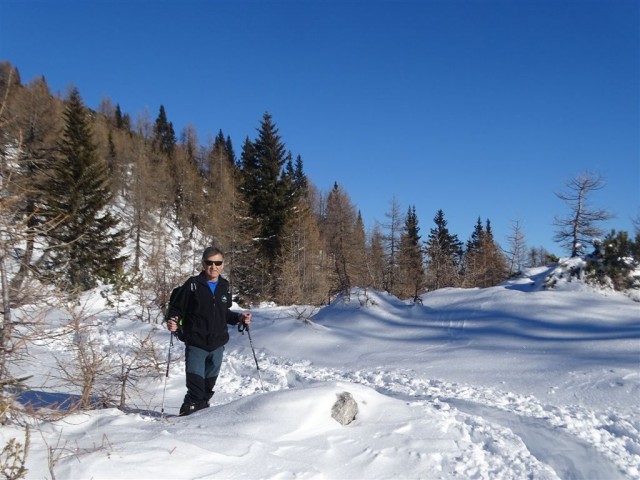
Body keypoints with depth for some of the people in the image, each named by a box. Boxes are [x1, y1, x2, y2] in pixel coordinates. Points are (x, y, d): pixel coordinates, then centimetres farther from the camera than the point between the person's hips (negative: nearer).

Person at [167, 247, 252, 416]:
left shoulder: (224, 286, 9)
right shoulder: (193, 285, -6)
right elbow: (177, 308, -3)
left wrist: (239, 317, 6)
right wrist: (173, 323, -21)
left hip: (217, 345, 5)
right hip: (196, 344, -4)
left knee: (209, 385, 17)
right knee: (196, 387, -11)